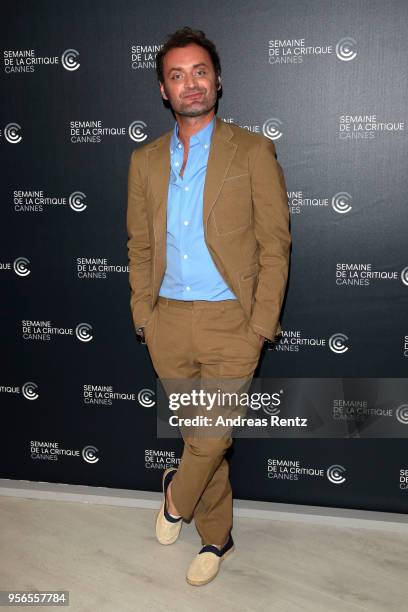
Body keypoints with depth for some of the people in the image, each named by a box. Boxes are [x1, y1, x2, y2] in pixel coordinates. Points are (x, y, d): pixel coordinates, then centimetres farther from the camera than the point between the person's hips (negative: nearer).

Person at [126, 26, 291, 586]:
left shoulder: (253, 151, -2)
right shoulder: (145, 160, 10)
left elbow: (275, 243, -5)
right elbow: (139, 245, 13)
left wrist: (261, 325, -10)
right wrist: (143, 317, 5)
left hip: (230, 321, -3)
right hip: (169, 321, 4)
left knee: (211, 437, -2)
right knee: (199, 435, 14)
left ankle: (177, 493, 33)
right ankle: (216, 536, 35)